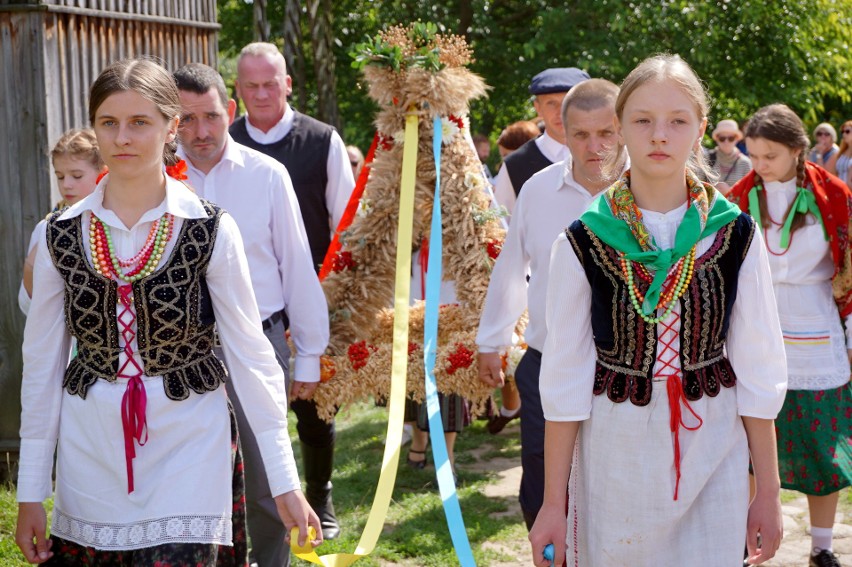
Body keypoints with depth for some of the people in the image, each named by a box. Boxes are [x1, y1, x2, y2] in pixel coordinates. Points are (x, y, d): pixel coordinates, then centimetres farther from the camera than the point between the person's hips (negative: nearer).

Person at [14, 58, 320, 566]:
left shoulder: (211, 231, -6)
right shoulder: (63, 235, 1)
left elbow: (251, 354, -3)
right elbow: (42, 362, 5)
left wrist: (285, 482, -4)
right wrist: (30, 492, 6)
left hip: (190, 447, -2)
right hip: (90, 452, 3)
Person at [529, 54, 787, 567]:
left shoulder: (735, 235, -3)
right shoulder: (583, 242, -6)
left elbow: (757, 371, 2)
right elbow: (565, 380, -3)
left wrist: (769, 491, 4)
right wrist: (554, 503, -2)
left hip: (714, 461, 1)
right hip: (615, 461, -1)